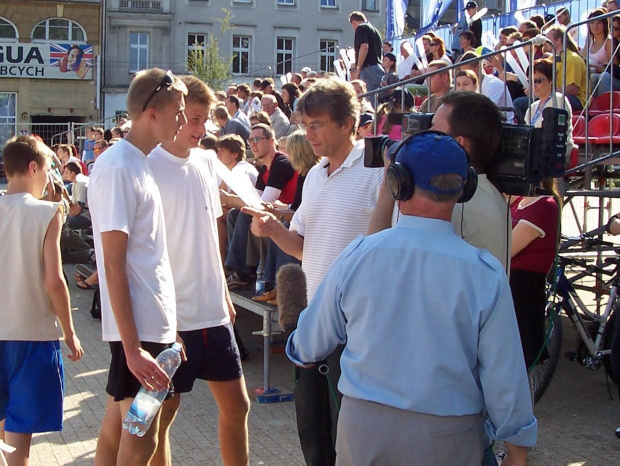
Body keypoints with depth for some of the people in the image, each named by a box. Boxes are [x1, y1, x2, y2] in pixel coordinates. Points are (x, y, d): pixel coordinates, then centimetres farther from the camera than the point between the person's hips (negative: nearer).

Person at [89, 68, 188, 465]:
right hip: (138, 328, -9)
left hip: (155, 323, 9)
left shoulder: (141, 163, 13)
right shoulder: (117, 169, -15)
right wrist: (132, 347, -21)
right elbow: (113, 265, -18)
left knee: (118, 426, 14)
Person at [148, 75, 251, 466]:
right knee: (164, 412, 6)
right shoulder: (149, 167, -12)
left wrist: (224, 294, 16)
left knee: (237, 405, 13)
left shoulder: (206, 162, 8)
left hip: (214, 312, 7)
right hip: (172, 316, -6)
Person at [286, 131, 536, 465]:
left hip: (362, 425, 2)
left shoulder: (356, 255, -9)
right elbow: (504, 374, -10)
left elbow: (310, 344, 4)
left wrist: (302, 353, 28)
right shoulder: (485, 274, -14)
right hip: (447, 438, -1)